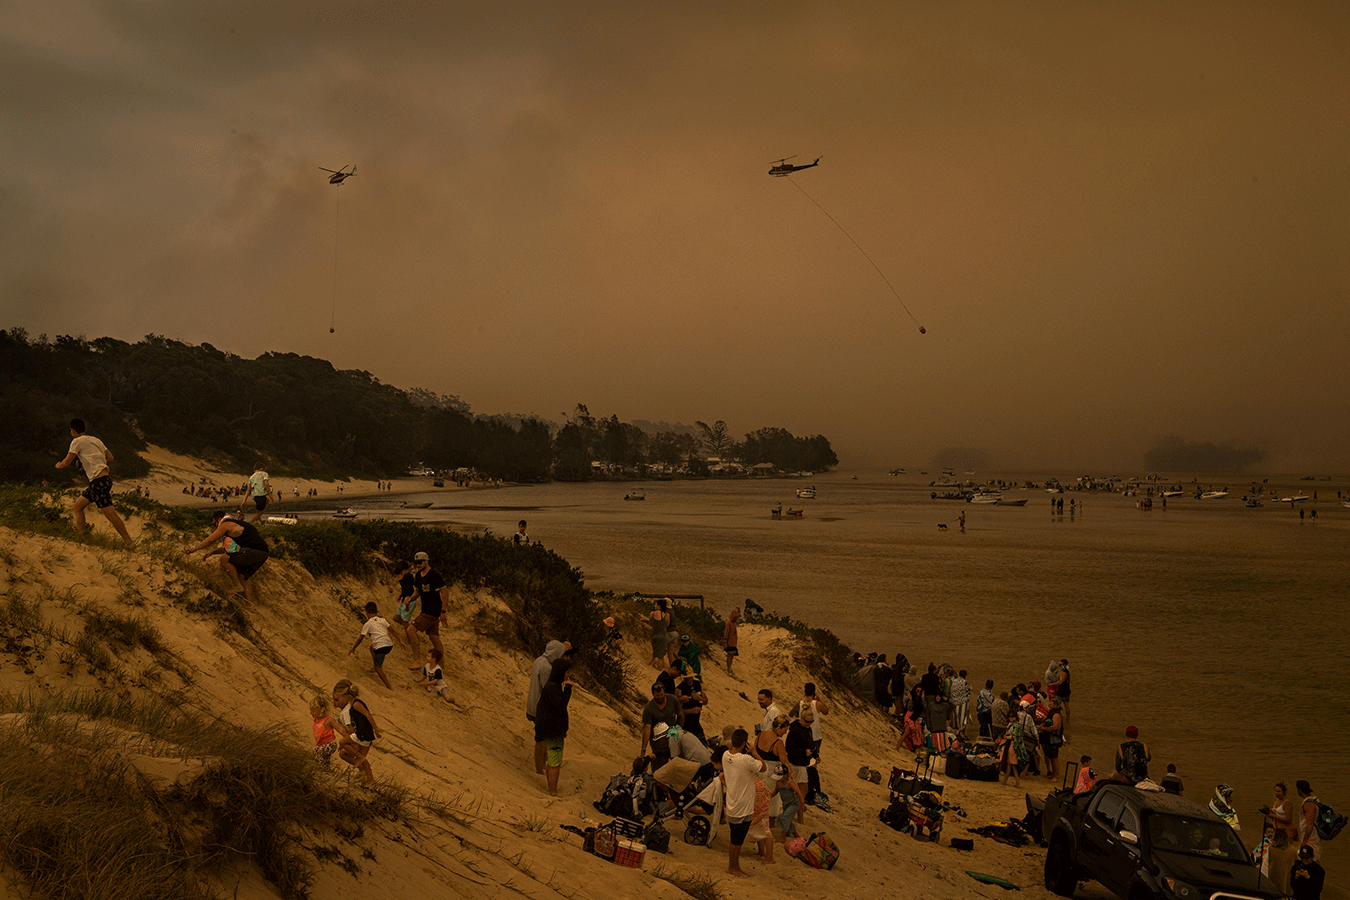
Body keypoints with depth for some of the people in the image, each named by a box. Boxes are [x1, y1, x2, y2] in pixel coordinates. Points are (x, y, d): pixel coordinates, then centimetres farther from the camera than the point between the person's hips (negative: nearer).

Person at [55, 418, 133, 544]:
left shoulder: (77, 441, -4)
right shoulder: (96, 440, 18)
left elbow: (66, 463, -3)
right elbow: (110, 457, 22)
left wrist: (58, 465, 19)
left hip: (99, 481, -9)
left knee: (109, 513, -11)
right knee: (78, 505, 16)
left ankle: (129, 542, -12)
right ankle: (80, 536, 15)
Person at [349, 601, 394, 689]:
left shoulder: (368, 624, 4)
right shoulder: (383, 619, 15)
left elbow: (361, 638, 7)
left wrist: (353, 648, 19)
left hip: (380, 646, -6)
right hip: (389, 645, 6)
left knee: (378, 668, 3)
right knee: (372, 647, 34)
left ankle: (389, 687, -8)